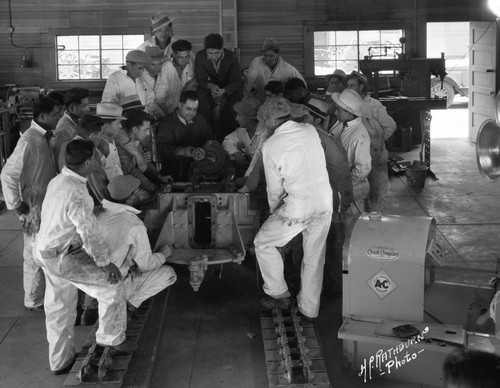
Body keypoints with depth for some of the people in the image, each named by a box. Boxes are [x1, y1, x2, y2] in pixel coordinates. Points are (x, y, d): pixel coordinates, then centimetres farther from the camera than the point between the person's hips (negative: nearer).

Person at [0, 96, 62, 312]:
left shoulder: (48, 138, 4)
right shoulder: (29, 140, -20)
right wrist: (18, 207, -17)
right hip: (35, 208, -8)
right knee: (36, 255, 5)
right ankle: (34, 302, 21)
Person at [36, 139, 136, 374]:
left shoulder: (57, 181, 2)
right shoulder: (76, 193, -28)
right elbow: (89, 232, -24)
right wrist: (105, 263, -15)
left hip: (46, 251, 10)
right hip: (63, 257, -10)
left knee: (59, 307, 21)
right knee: (112, 285, 1)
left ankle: (59, 361, 34)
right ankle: (111, 338, 18)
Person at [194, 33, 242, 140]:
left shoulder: (231, 57, -14)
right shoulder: (200, 56, -11)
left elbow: (237, 81, -17)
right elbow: (200, 79, -11)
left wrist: (224, 90, -38)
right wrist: (211, 86, -36)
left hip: (229, 90, -1)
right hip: (208, 87, 1)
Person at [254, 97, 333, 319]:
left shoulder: (270, 146, -8)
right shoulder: (310, 130, 4)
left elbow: (275, 187, 0)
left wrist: (274, 210, 20)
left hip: (298, 207, -5)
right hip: (324, 203, 5)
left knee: (263, 243, 16)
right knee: (314, 257, 18)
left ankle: (278, 294, 24)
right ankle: (309, 308, 30)